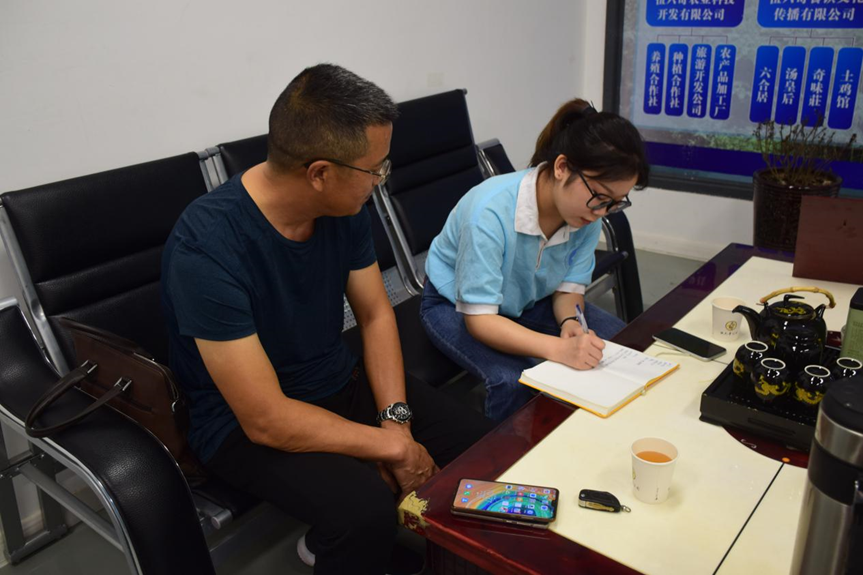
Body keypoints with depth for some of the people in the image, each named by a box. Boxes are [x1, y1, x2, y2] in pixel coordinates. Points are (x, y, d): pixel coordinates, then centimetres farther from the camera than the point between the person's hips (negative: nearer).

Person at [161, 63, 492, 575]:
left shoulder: (345, 207, -8)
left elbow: (376, 314, 2)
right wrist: (394, 444, -20)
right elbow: (266, 419, -27)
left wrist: (396, 419, -12)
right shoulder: (207, 248, -29)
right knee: (365, 506, -33)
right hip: (245, 422, -7)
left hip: (341, 381, 7)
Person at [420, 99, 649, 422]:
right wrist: (558, 349, -46)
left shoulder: (588, 213, -17)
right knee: (513, 381, -33)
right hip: (456, 305, -6)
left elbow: (569, 287, -4)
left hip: (532, 299, 6)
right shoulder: (491, 210, -36)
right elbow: (479, 319, -33)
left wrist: (570, 322, -27)